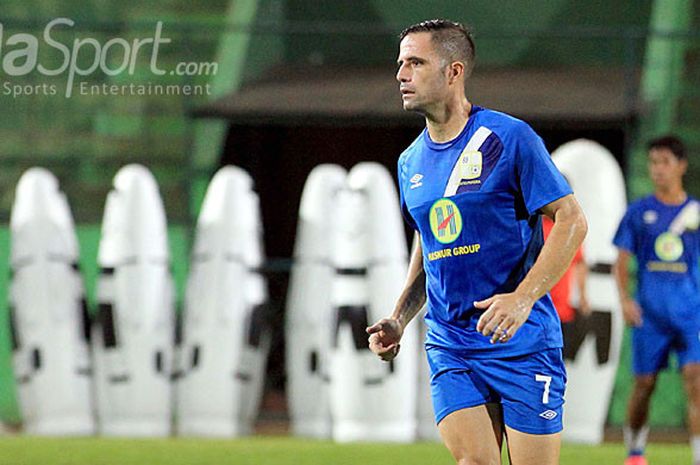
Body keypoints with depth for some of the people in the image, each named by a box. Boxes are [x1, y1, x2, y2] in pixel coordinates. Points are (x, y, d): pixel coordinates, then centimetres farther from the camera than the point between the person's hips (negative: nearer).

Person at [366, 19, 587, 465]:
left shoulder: (508, 138, -9)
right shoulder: (411, 162, 11)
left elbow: (572, 221, -10)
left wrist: (522, 299, -22)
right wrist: (399, 319, 10)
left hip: (523, 343, -5)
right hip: (449, 344, 5)